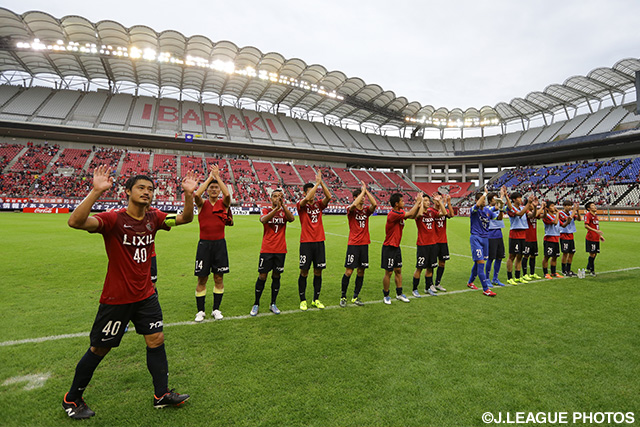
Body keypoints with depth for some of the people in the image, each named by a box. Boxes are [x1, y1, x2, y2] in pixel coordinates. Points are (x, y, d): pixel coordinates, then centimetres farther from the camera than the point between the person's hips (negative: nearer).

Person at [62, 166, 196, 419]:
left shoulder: (153, 218, -1)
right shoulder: (113, 219, -18)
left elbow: (186, 218, 4)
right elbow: (75, 222, -33)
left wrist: (189, 194, -12)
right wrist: (96, 192, -45)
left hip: (146, 296, 5)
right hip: (116, 298, -5)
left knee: (156, 341, 7)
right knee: (99, 349, 11)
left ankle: (162, 395, 22)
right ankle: (72, 399, 35)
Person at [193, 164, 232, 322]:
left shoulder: (223, 203, 3)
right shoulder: (202, 203, 2)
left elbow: (227, 194, -20)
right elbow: (196, 194, -21)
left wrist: (217, 176, -15)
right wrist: (210, 177, -13)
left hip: (219, 243, 1)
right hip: (204, 243, -1)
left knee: (219, 277, 7)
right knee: (202, 279, 5)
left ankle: (216, 309, 21)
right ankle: (200, 311, 19)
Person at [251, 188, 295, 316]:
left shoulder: (284, 211, 6)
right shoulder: (266, 211, 2)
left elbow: (291, 219, -17)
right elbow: (263, 220, -21)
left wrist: (283, 205, -27)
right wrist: (276, 208, -33)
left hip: (280, 250, 2)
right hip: (266, 250, -2)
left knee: (276, 276, 8)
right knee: (262, 276, 1)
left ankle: (273, 304, 22)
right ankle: (256, 304, 17)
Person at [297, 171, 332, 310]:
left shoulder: (319, 204, 9)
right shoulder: (301, 205, -2)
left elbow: (329, 197, -9)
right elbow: (307, 199, -24)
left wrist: (321, 182, -15)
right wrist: (317, 182, -20)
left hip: (319, 241, 4)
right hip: (306, 242, -4)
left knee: (318, 271, 8)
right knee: (304, 271, 3)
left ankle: (316, 300, 21)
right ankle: (303, 300, 16)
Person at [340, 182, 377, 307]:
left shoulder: (366, 210, 8)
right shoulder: (351, 210, -3)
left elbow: (374, 204, -13)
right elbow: (354, 205, -27)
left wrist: (366, 191, -9)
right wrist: (363, 191, -16)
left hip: (364, 244, 5)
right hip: (353, 244, -4)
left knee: (361, 271, 7)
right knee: (349, 271, -3)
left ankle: (355, 297, 19)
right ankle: (343, 297, 12)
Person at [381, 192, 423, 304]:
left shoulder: (400, 211, 6)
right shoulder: (393, 214, -23)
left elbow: (412, 216, 9)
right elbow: (410, 214, -26)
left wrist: (418, 205, -4)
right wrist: (418, 202, -15)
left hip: (396, 247, 9)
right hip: (389, 248, -9)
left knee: (398, 271, 15)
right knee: (389, 272, 1)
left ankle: (399, 294, 26)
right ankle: (386, 296, 15)